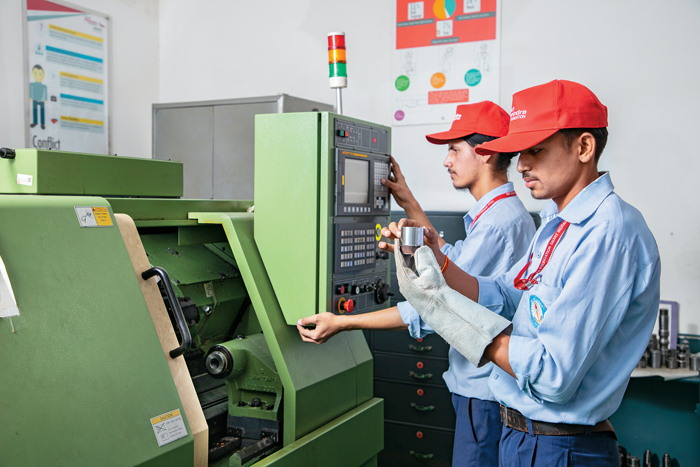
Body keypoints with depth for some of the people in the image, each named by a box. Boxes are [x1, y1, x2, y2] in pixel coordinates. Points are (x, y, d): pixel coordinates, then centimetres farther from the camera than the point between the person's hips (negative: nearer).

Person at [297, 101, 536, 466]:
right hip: (481, 384, 10)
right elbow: (453, 265, 23)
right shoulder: (506, 212, 12)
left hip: (485, 391, -10)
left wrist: (343, 323, -25)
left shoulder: (498, 222, -24)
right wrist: (409, 204, 21)